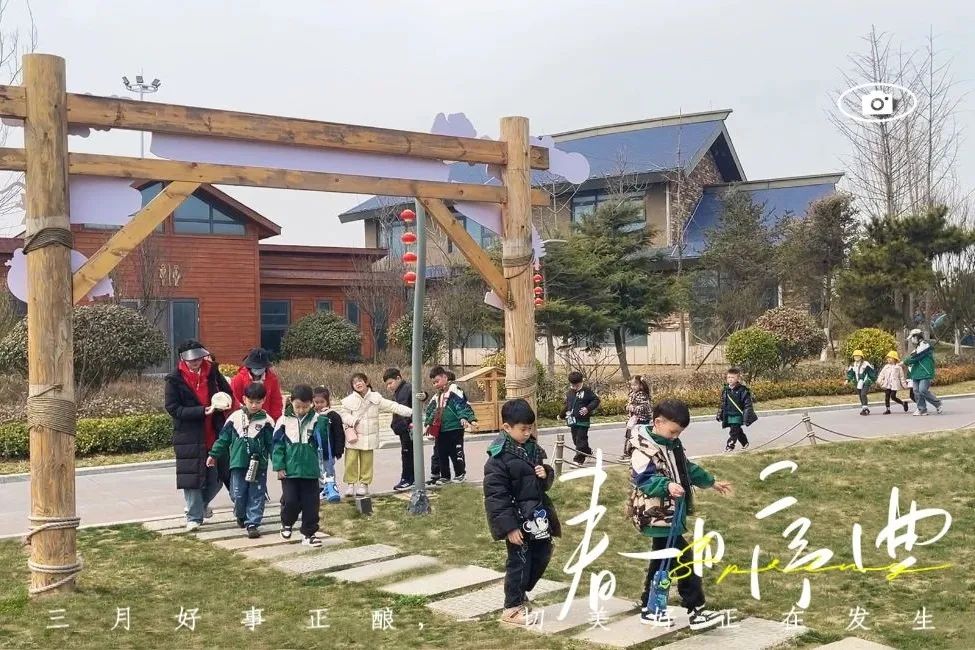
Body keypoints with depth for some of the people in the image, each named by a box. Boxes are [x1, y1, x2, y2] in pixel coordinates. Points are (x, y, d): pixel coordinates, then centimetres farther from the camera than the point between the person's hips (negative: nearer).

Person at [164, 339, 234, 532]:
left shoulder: (212, 372, 3)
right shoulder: (175, 379, -7)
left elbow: (227, 392, 16)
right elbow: (173, 408, -12)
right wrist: (202, 411, -20)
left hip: (214, 434, 4)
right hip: (189, 437, -4)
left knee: (216, 476, 9)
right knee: (192, 476, 0)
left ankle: (201, 504, 36)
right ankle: (194, 516, 14)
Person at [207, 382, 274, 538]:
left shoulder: (266, 421, -2)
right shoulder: (235, 417, 3)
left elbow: (273, 443, -2)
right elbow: (223, 438, 9)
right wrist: (214, 455, 10)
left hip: (259, 466, -1)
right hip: (238, 463, 1)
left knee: (257, 496, 0)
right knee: (238, 494, 6)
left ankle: (252, 524, 6)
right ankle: (241, 516, 32)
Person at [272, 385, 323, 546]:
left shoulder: (316, 419, 0)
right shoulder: (284, 420, -2)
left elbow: (322, 442, -3)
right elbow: (277, 445, -2)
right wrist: (279, 466, -6)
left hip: (310, 471, 1)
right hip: (289, 471, -1)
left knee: (311, 503, 4)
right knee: (290, 501, -2)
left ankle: (308, 534, 15)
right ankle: (287, 523, 27)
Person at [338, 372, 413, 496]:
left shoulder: (376, 398, 2)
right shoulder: (349, 400, -1)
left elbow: (392, 406, 1)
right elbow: (342, 413, 0)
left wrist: (410, 412, -6)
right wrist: (352, 421, -17)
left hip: (369, 437, 1)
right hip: (353, 436, -1)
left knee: (366, 462, 6)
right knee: (351, 461, -1)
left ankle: (364, 484, 18)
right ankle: (351, 484, 12)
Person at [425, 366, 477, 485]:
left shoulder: (454, 392, -11)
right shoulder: (436, 397, 15)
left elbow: (463, 406, -19)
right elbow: (430, 411, 25)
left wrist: (465, 419, -29)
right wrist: (428, 423, 23)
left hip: (454, 429, -8)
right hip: (440, 430, 8)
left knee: (456, 452, 0)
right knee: (441, 454, 10)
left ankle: (460, 474, 14)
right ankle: (444, 476, 20)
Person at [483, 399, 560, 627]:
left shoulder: (532, 448, 6)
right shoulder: (499, 457, -19)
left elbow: (547, 482, 18)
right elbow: (496, 496, -20)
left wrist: (546, 474, -8)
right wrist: (509, 526, -22)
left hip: (537, 515, 8)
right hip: (517, 519, -8)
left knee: (542, 555, 17)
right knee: (519, 562, 1)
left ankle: (520, 593, 35)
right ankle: (512, 608, 16)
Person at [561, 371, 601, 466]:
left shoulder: (587, 391, -6)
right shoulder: (569, 393, 11)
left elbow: (596, 400, -6)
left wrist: (588, 408, -18)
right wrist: (562, 414, 17)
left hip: (583, 421, -6)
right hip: (573, 421, 7)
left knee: (581, 440, -7)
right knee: (575, 440, 13)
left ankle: (578, 459, -5)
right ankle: (588, 452, 33)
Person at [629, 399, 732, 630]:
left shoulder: (672, 444, 12)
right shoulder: (644, 448, -18)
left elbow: (687, 469, 25)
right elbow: (644, 479, -28)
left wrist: (711, 482, 29)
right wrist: (667, 486, -42)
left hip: (672, 513, 10)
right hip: (657, 514, -10)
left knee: (661, 561, 16)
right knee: (684, 559, -9)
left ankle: (649, 609, 26)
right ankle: (696, 611, -3)